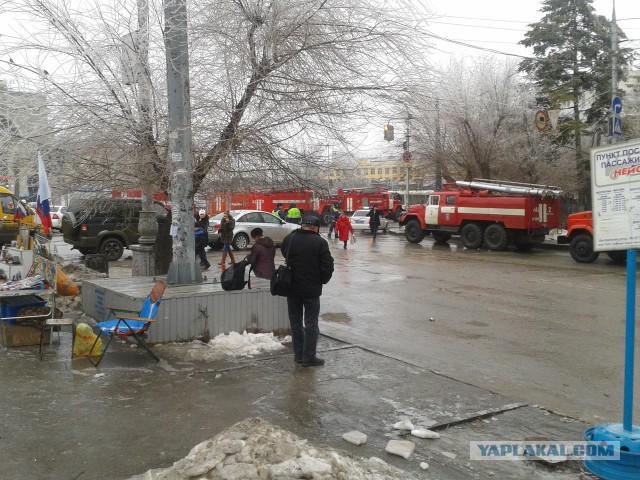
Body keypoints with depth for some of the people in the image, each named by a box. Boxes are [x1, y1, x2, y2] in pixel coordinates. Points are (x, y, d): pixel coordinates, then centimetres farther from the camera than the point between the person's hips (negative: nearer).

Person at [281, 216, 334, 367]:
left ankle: (298, 354, 20)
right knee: (311, 322, 4)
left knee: (295, 321, 14)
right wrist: (322, 281, 4)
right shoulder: (320, 242, -13)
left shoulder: (289, 239, -1)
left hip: (292, 287, 4)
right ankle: (309, 357, 5)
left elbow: (284, 254, 19)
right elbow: (327, 267, -12)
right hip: (312, 289, -4)